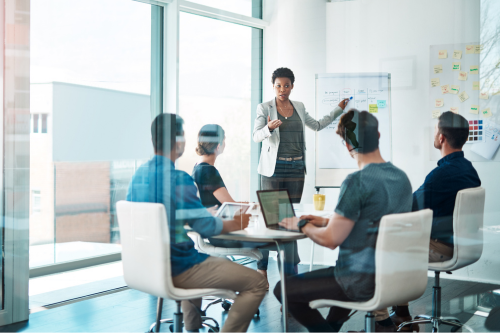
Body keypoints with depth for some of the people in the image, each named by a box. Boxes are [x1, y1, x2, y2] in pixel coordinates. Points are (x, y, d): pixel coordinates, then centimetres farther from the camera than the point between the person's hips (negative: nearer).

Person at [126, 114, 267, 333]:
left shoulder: (138, 175, 6)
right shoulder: (179, 179, -20)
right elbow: (206, 226, -15)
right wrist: (236, 225, 4)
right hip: (177, 269, -9)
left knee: (201, 263, 41)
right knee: (256, 283, -6)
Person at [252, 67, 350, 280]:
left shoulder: (299, 108, 13)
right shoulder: (264, 108, 1)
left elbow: (317, 125, 28)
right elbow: (256, 136, -8)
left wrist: (339, 109, 30)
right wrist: (269, 128, -29)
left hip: (296, 168, 4)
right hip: (273, 167, -4)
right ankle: (262, 266, -1)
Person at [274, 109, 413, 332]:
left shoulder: (357, 182, -22)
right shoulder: (401, 178, 5)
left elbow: (330, 240, -21)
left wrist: (302, 225, -1)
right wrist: (326, 221, 19)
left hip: (363, 284, -9)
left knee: (283, 289, 4)